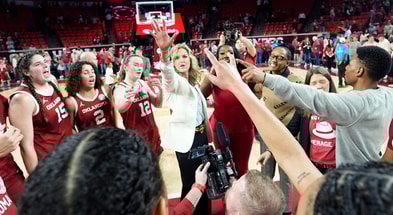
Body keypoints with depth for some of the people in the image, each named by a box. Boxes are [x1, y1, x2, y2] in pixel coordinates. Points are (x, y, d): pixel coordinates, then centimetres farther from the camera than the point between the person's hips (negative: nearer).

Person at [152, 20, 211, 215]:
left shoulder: (194, 82, 9)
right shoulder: (174, 81, -14)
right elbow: (167, 72, -39)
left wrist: (208, 133, 19)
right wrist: (164, 52, -58)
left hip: (201, 135, 8)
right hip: (186, 138, -7)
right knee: (191, 184, 4)